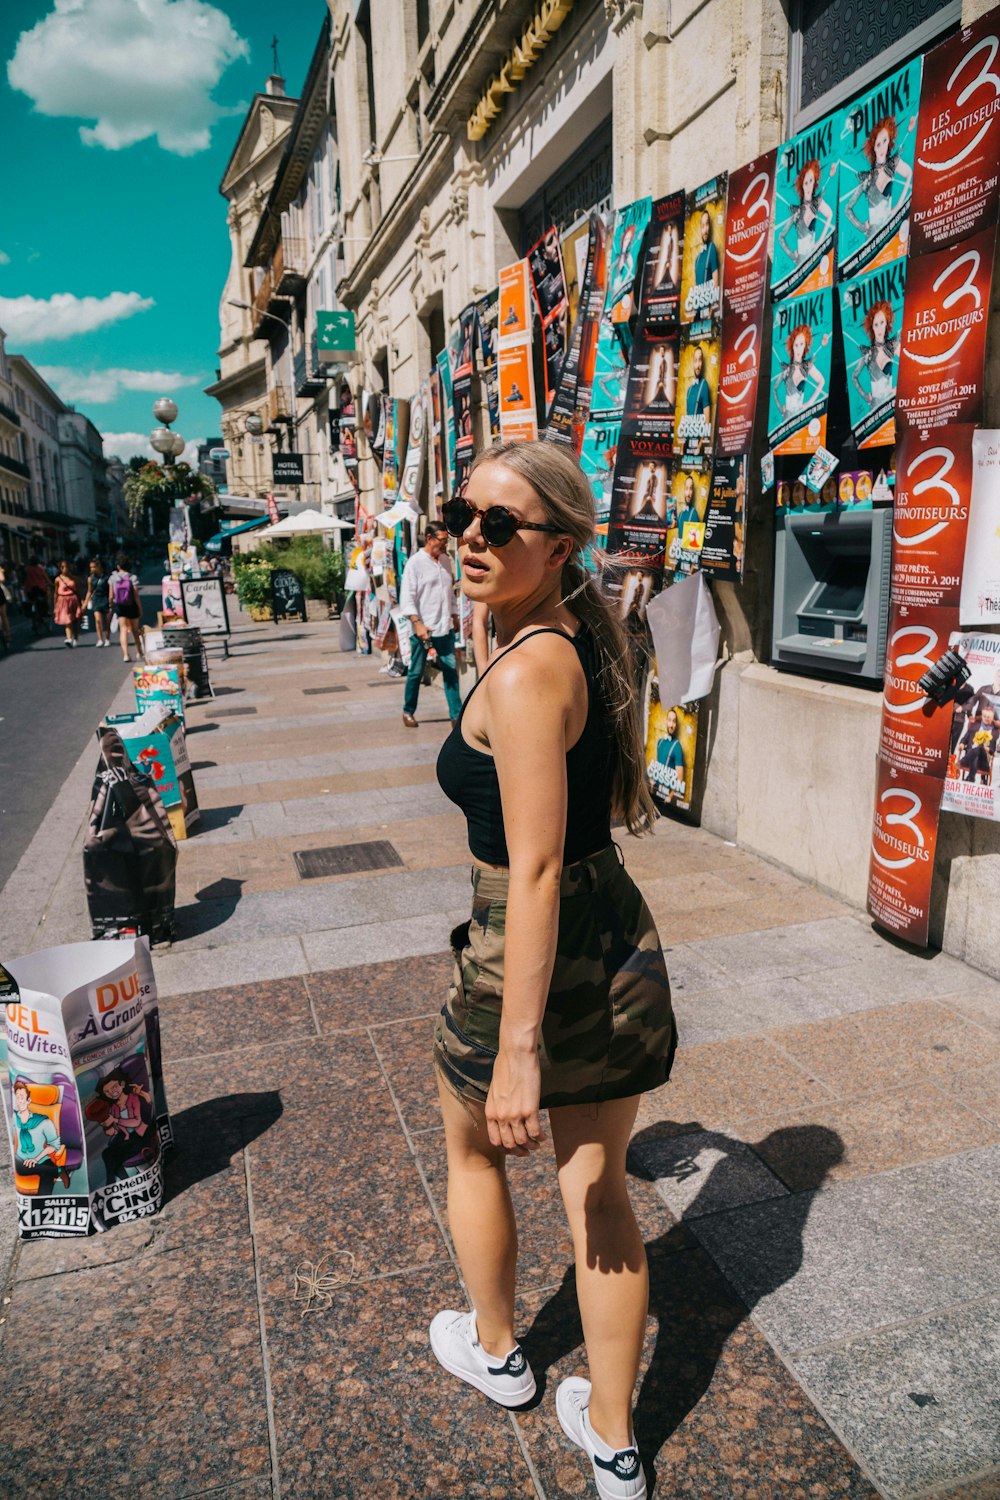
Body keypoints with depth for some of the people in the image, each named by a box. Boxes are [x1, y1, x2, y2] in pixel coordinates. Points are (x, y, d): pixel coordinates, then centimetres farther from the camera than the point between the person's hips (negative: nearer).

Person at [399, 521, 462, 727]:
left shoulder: (445, 561, 11)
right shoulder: (415, 562, -8)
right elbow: (406, 598, -12)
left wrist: (454, 616, 19)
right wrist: (418, 623, -20)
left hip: (445, 627, 5)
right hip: (423, 629, -5)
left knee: (451, 670, 2)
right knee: (416, 672, 5)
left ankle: (456, 714, 6)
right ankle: (408, 712, 21)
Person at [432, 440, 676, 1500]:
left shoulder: (524, 673, -23)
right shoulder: (588, 647, 5)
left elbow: (535, 871, -27)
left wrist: (519, 1051, -25)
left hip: (530, 957, -7)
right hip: (621, 944, 7)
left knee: (473, 1144, 24)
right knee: (598, 1185, 19)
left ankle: (495, 1353, 49)